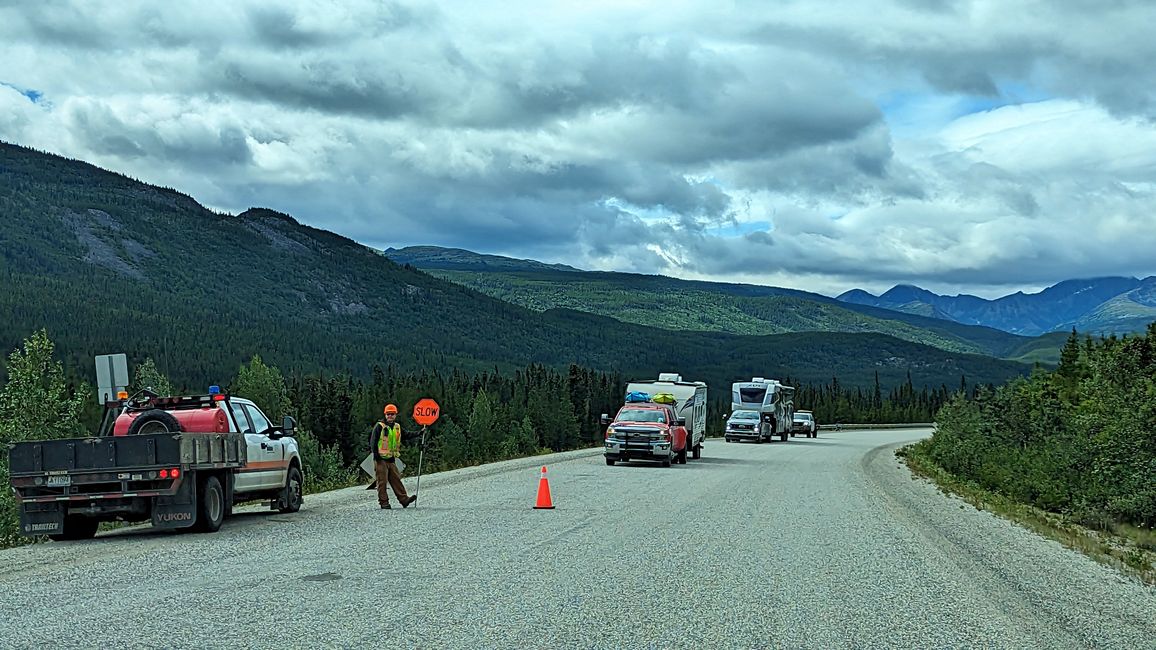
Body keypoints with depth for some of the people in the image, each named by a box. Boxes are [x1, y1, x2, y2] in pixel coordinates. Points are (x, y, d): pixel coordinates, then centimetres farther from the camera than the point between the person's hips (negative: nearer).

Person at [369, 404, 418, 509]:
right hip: (381, 458, -5)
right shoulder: (379, 426, -5)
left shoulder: (397, 427, 14)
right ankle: (384, 502, 1)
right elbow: (373, 440, -8)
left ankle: (404, 499, 1)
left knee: (396, 479, 4)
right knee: (382, 481, -3)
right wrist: (375, 453, -15)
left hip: (391, 458, 6)